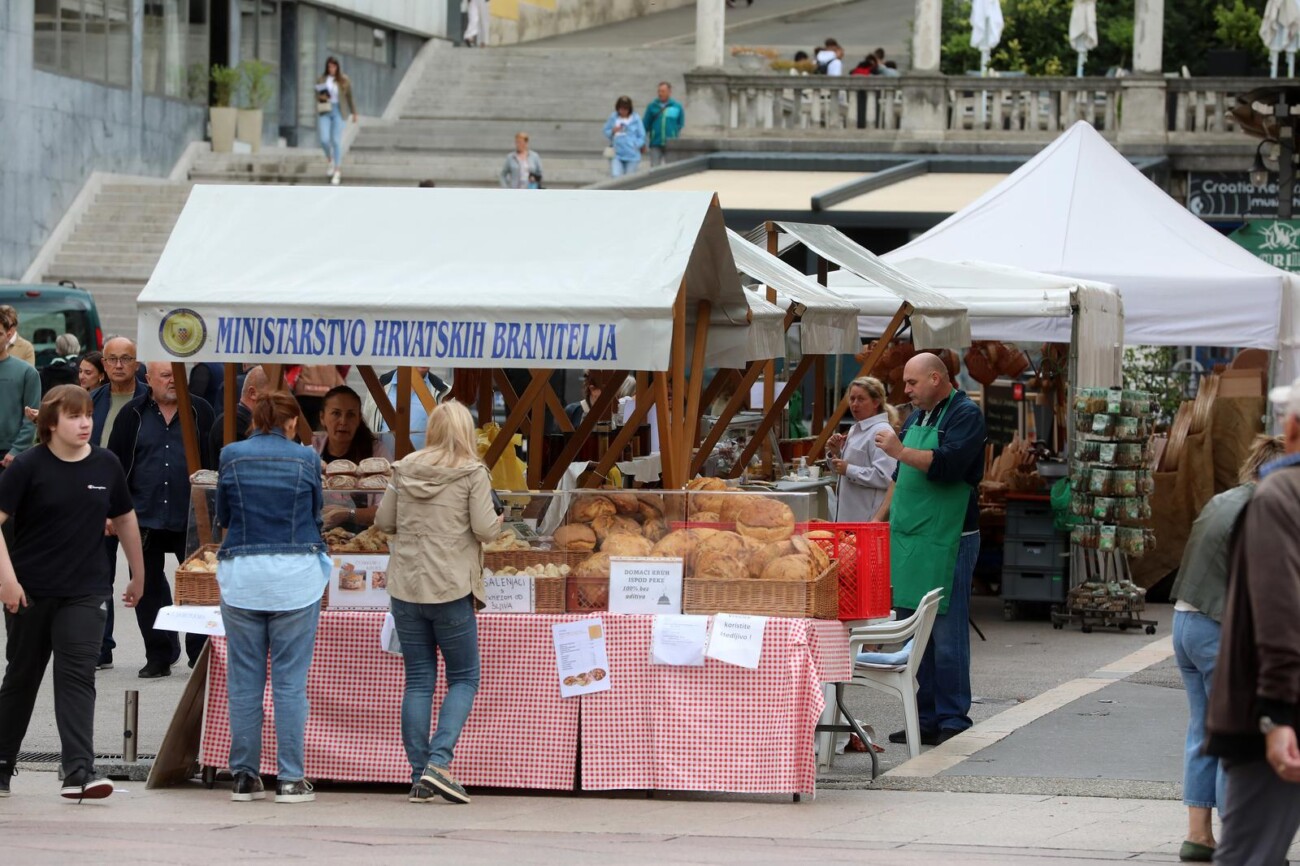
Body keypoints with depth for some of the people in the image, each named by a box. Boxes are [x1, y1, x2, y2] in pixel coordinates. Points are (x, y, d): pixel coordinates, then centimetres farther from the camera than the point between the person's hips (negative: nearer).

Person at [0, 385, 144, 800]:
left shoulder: (105, 465, 2)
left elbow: (124, 519, 16)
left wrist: (138, 575, 21)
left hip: (85, 593, 1)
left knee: (77, 678, -10)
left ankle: (79, 773, -17)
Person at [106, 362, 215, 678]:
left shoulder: (201, 413, 4)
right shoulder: (133, 415, 5)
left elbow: (216, 462, 5)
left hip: (191, 519, -1)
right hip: (145, 518, 1)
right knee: (148, 588, 5)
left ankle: (201, 655, 11)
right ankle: (159, 657, 14)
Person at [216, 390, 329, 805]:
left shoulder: (232, 457, 2)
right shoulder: (306, 459, 0)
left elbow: (222, 516, 13)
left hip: (241, 573, 1)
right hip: (295, 573, -1)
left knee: (244, 680, 7)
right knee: (290, 680, 1)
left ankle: (244, 776, 8)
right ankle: (290, 779, 0)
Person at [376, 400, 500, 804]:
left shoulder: (405, 469, 5)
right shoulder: (472, 473, -7)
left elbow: (384, 521, 8)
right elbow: (485, 529, -10)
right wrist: (497, 520, 11)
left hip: (405, 588, 4)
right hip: (451, 589, -4)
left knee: (418, 680, 8)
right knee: (464, 678, 7)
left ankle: (419, 776, 6)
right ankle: (438, 761, -10)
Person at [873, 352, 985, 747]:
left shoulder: (965, 415, -6)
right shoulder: (916, 418, 20)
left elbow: (947, 464, -21)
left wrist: (900, 451, -17)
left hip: (946, 543, -9)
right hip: (909, 538, 9)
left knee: (946, 633, -8)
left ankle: (953, 720, -4)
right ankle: (926, 718, 13)